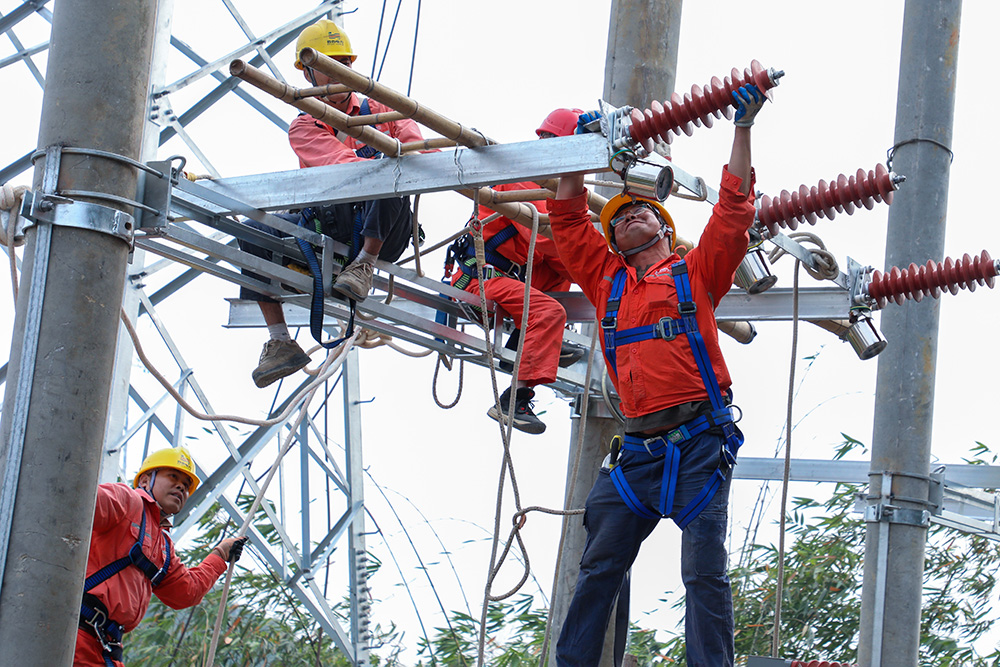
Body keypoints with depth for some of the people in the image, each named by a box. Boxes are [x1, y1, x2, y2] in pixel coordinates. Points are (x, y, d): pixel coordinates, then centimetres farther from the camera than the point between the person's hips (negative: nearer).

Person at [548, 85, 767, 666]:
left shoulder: (694, 274, 12)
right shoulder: (607, 281, 20)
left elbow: (734, 209, 5)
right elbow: (568, 218, 24)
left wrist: (743, 128, 2)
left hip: (699, 443, -4)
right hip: (638, 449, 4)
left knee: (705, 573, -8)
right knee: (599, 569, 3)